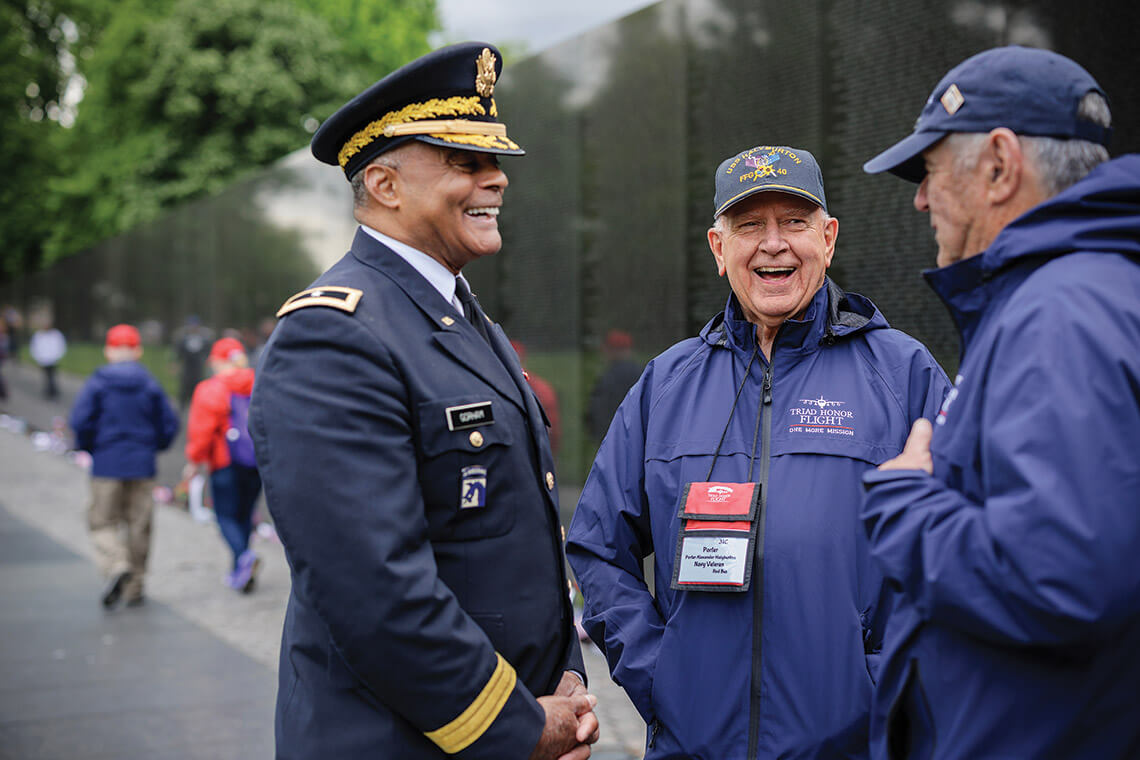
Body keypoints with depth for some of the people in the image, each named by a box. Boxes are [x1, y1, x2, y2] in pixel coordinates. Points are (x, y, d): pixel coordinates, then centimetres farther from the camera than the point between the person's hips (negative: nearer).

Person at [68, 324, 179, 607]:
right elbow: (169, 423, 0)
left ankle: (116, 565, -18)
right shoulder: (150, 384, 1)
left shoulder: (97, 383, -5)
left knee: (102, 521, 7)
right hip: (142, 465, 2)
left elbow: (80, 421, -11)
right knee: (139, 525, 8)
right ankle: (134, 587, 13)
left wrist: (88, 447, 7)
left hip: (107, 465, -2)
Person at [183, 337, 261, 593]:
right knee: (245, 514, 15)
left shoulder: (211, 389, -6)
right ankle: (239, 572, 17)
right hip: (259, 463, 5)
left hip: (226, 464, -5)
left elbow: (202, 429, -9)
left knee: (226, 516, 3)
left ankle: (243, 555, -23)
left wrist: (194, 461, 1)